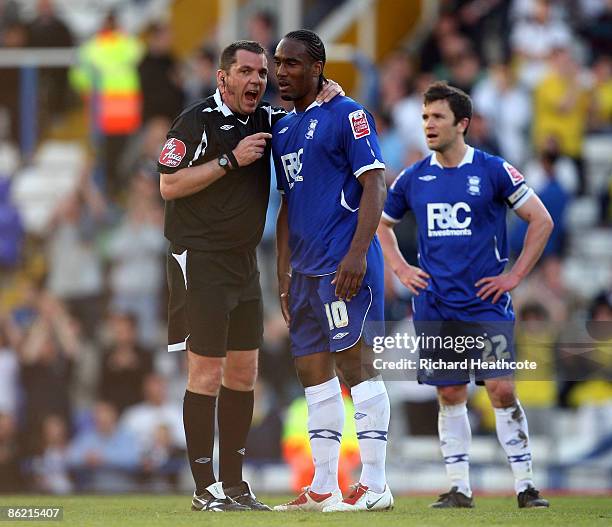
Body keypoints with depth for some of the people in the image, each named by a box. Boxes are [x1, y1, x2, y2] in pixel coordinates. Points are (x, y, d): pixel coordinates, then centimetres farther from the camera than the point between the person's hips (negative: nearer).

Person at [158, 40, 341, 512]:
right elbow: (169, 186, -14)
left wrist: (332, 94, 0)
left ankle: (234, 485, 14)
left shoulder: (266, 120, 10)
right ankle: (206, 488, -4)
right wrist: (230, 160, -17)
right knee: (207, 374, -8)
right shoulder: (197, 121, -9)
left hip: (245, 263, 7)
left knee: (243, 373, 8)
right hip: (199, 260, -7)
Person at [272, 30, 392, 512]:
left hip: (345, 267, -8)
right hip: (307, 270, 8)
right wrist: (284, 273, 18)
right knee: (312, 370, 8)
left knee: (355, 364, -8)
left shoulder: (347, 116, -6)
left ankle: (375, 485, -5)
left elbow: (375, 185, -12)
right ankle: (324, 488, 13)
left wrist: (357, 253, -20)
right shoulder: (284, 129, 18)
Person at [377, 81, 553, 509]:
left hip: (486, 302, -3)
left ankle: (526, 485, -2)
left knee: (502, 389, -9)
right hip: (435, 308, 3)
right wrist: (401, 269, 11)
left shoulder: (493, 171, -3)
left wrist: (515, 275, -3)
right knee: (450, 396, 4)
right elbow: (381, 223, 24)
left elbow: (542, 221, 1)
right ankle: (459, 488, 10)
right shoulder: (414, 178, 7)